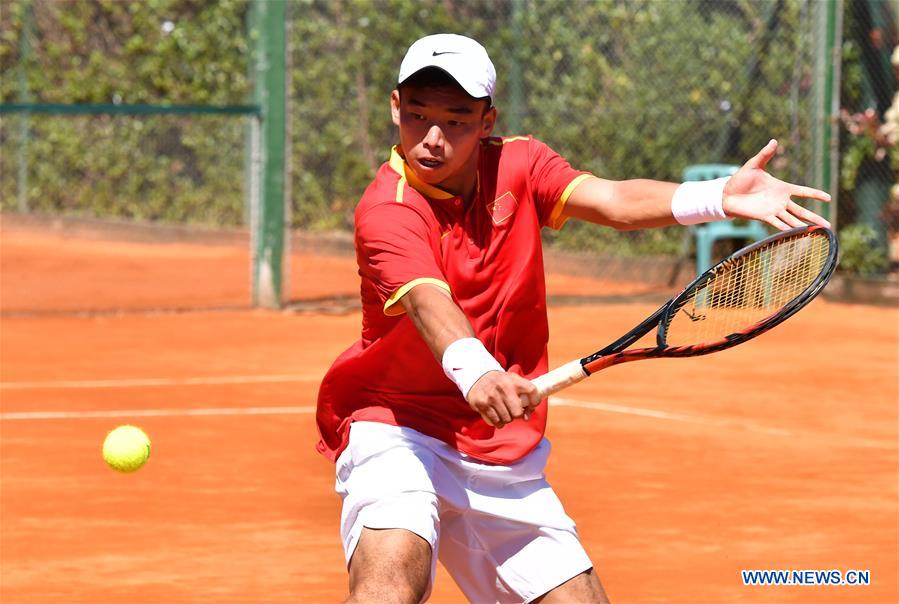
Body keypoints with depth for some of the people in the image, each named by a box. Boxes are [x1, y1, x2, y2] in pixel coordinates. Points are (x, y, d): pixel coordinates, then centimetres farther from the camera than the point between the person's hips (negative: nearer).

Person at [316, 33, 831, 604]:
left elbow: (613, 201, -16)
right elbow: (428, 300, -36)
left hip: (506, 453, 6)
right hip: (395, 426, -6)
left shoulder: (517, 165, 0)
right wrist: (473, 371, -57)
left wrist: (718, 198, -33)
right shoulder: (387, 210, -18)